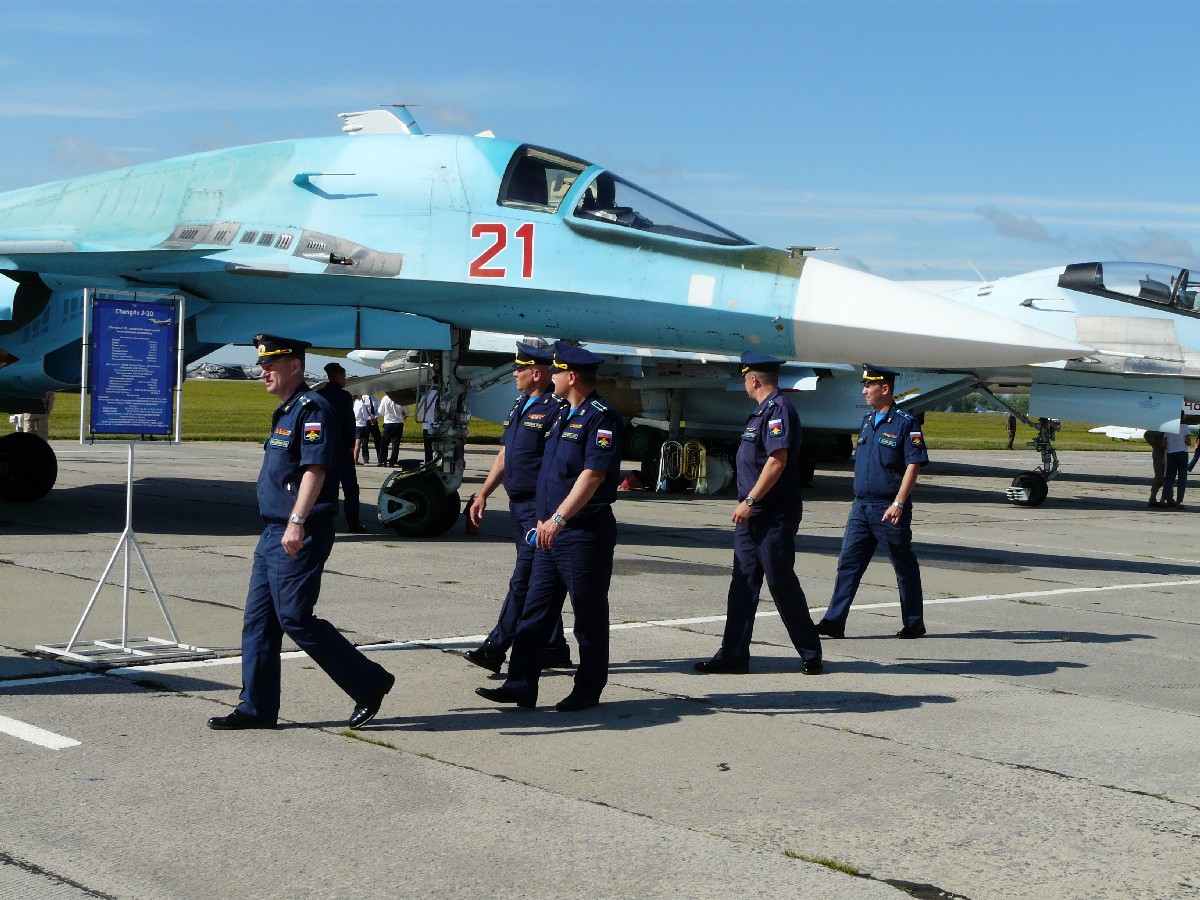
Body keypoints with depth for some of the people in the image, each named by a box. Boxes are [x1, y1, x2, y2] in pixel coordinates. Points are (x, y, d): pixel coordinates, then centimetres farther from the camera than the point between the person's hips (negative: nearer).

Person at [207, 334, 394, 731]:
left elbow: (316, 469, -26)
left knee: (295, 619, -8)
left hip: (299, 537, -10)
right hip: (273, 534, 10)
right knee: (258, 620, 9)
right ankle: (256, 708, 15)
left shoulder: (313, 409, -14)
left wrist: (297, 521, -36)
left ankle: (370, 683, 2)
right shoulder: (285, 411, 17)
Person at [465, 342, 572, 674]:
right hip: (518, 504, 10)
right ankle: (555, 648, 21)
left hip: (541, 507, -10)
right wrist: (483, 493, 18)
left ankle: (496, 647, -7)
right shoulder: (521, 404, 15)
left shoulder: (555, 408, -14)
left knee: (523, 580, -7)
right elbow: (505, 454, 22)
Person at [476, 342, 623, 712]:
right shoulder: (563, 415, 16)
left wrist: (558, 518, -28)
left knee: (589, 615, 3)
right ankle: (520, 686, 9)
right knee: (535, 611, 7)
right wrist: (544, 519, 21)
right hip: (553, 531, 9)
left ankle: (588, 691, 13)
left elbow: (593, 475, -24)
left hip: (585, 533, -9)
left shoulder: (601, 418, -14)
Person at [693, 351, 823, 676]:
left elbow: (778, 460, -23)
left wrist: (750, 501, -24)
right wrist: (748, 503, 18)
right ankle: (733, 655, 9)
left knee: (782, 583, -2)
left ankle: (811, 654, 10)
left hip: (774, 516, -10)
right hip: (753, 515, 10)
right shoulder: (762, 411, 17)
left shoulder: (779, 410, -14)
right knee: (742, 584, 7)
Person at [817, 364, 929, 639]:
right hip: (861, 505, 7)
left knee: (905, 566, 5)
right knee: (848, 562, 1)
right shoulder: (867, 421, 14)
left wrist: (898, 504, -20)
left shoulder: (905, 423, -9)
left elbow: (913, 466, -14)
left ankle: (914, 624, 15)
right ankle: (834, 621, 0)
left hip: (889, 509, -7)